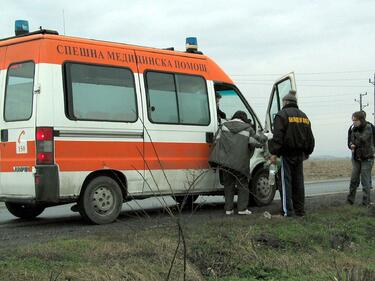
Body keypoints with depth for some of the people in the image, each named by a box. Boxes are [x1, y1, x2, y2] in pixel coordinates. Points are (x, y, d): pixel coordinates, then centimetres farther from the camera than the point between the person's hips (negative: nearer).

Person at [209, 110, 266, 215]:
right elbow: (257, 142, 3)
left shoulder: (224, 126, 9)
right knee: (243, 185, 9)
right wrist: (264, 138, 24)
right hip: (240, 163, -3)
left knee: (228, 185, 13)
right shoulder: (247, 129, -1)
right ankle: (242, 208, 4)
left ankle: (228, 208, 12)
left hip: (224, 162, 3)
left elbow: (216, 141, 8)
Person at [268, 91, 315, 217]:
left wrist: (274, 153, -15)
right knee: (298, 182, 11)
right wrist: (306, 153, 30)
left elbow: (278, 136, -15)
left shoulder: (282, 114, -6)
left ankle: (287, 210, -7)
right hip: (299, 154, 7)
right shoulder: (304, 116, 17)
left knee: (286, 181, -4)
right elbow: (310, 138, 21)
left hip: (287, 154, -6)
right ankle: (299, 210, 13)